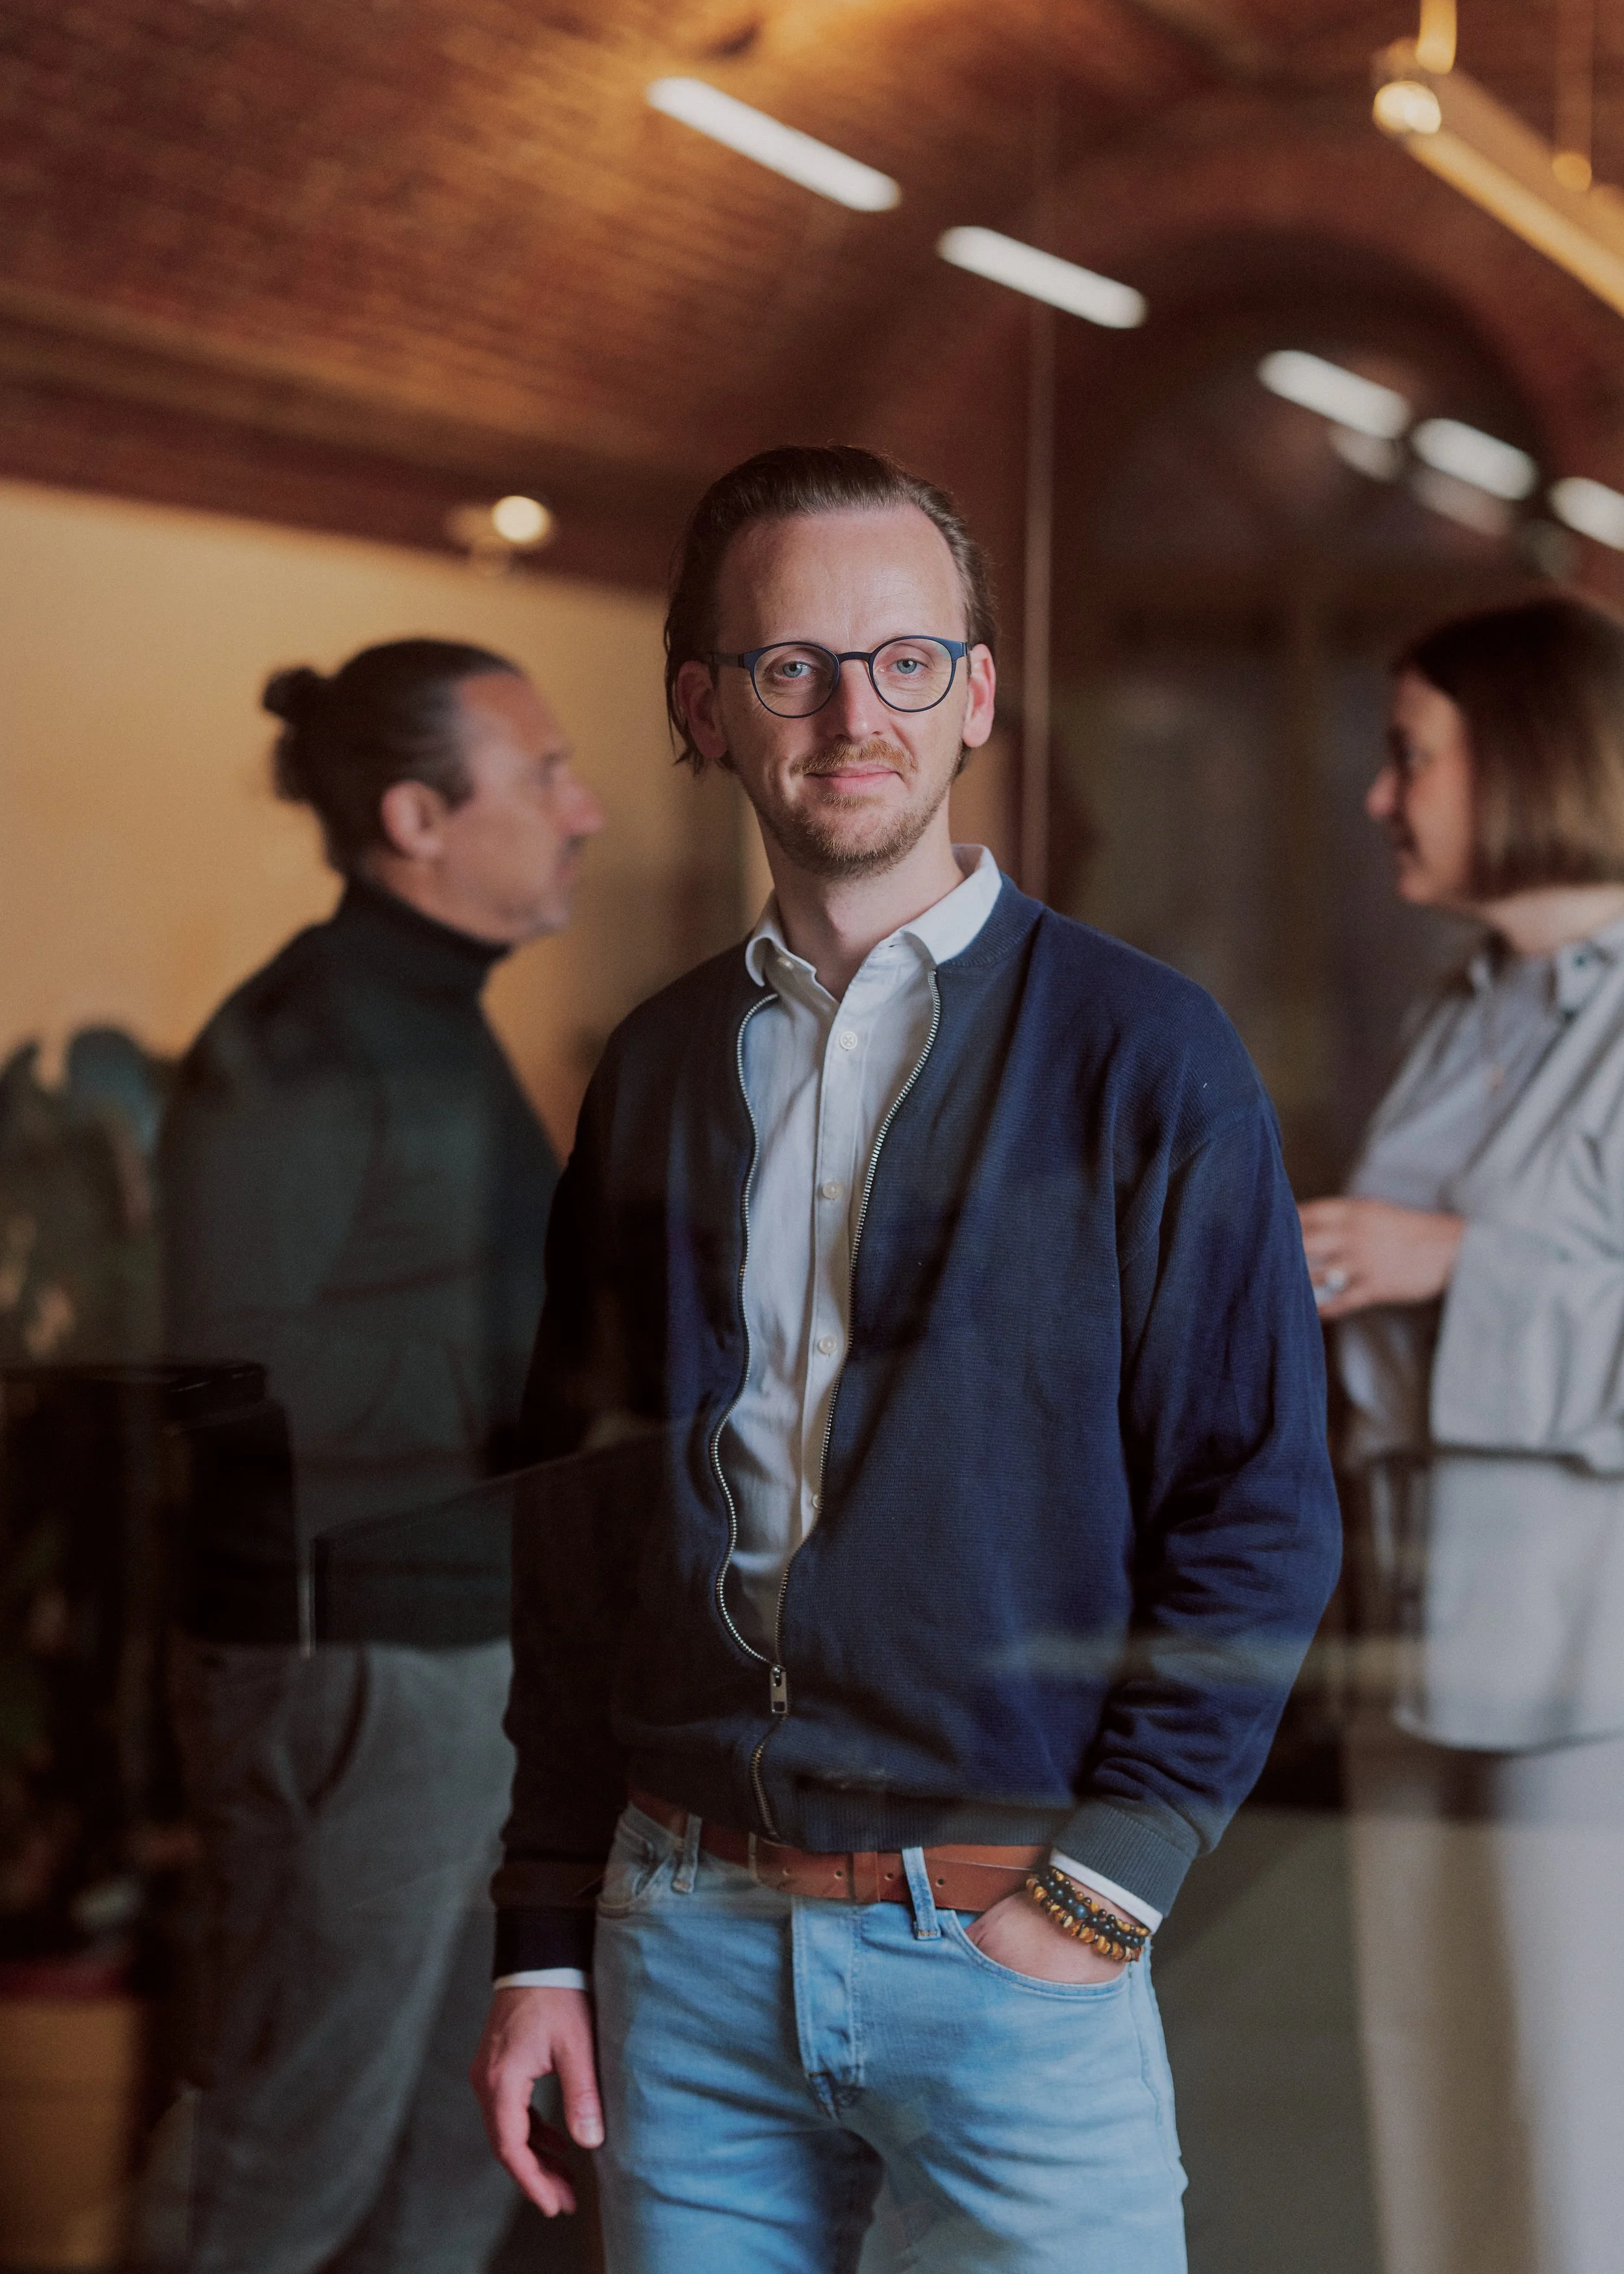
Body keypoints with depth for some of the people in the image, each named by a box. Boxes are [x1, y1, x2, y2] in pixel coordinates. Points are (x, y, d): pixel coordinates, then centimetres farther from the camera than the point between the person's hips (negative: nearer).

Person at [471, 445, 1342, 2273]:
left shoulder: (1139, 1053, -3)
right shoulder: (655, 1074, 10)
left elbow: (1261, 1519, -5)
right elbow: (575, 1521, 13)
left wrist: (1096, 1893, -12)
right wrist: (544, 1938, 9)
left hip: (1004, 1942, -3)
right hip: (685, 1939, 4)